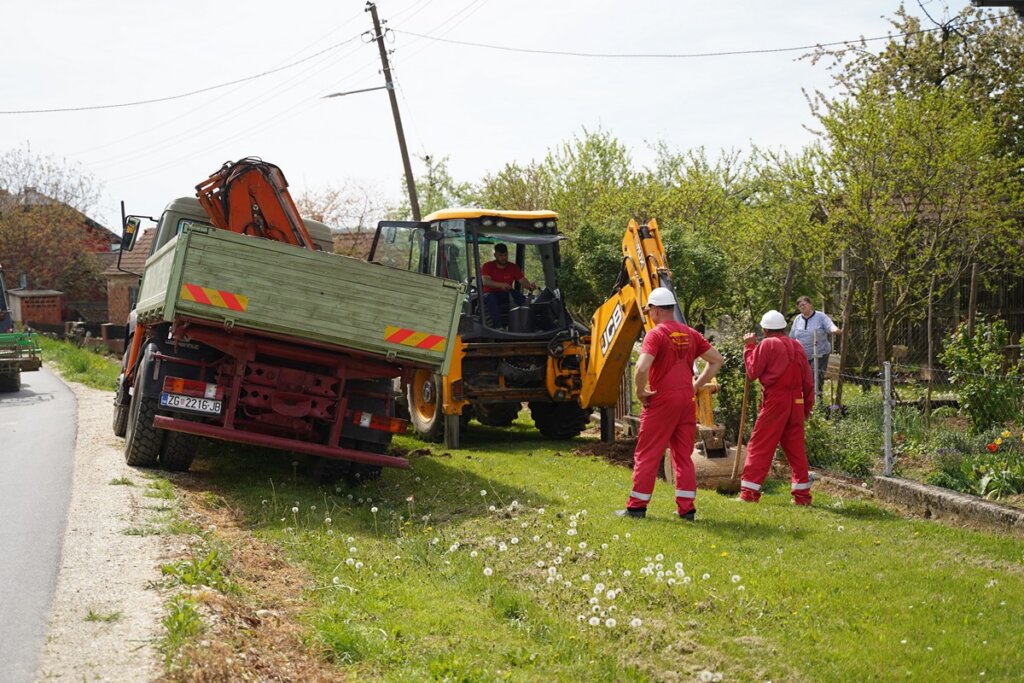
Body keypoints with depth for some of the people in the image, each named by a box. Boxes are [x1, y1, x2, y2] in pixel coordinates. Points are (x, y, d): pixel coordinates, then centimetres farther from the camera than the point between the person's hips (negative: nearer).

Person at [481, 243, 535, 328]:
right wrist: (501, 285, -37)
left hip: (507, 295, 2)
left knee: (517, 293, -31)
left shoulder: (513, 267, 5)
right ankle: (497, 325, -48)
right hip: (491, 293, -2)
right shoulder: (488, 266, -2)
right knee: (491, 297, -38)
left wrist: (530, 285, -30)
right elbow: (485, 282, -19)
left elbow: (523, 280, -5)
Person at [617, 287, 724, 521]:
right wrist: (696, 385, 12)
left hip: (661, 402, -6)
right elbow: (717, 360, 13)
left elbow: (642, 367, -25)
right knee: (684, 456, 11)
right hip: (687, 401, 6)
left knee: (647, 455, 3)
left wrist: (640, 393, -10)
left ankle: (636, 506, 6)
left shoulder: (656, 335, -11)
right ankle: (687, 508, 11)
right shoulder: (690, 334, 8)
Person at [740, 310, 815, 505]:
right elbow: (808, 381, 14)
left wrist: (749, 347, 6)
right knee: (796, 448, 10)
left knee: (760, 446, -2)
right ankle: (802, 494, 11)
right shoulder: (797, 346, 12)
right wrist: (807, 407, 21)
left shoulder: (767, 344, -5)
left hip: (775, 401, -5)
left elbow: (753, 371, -2)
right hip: (796, 401, 5)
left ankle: (749, 492, -4)